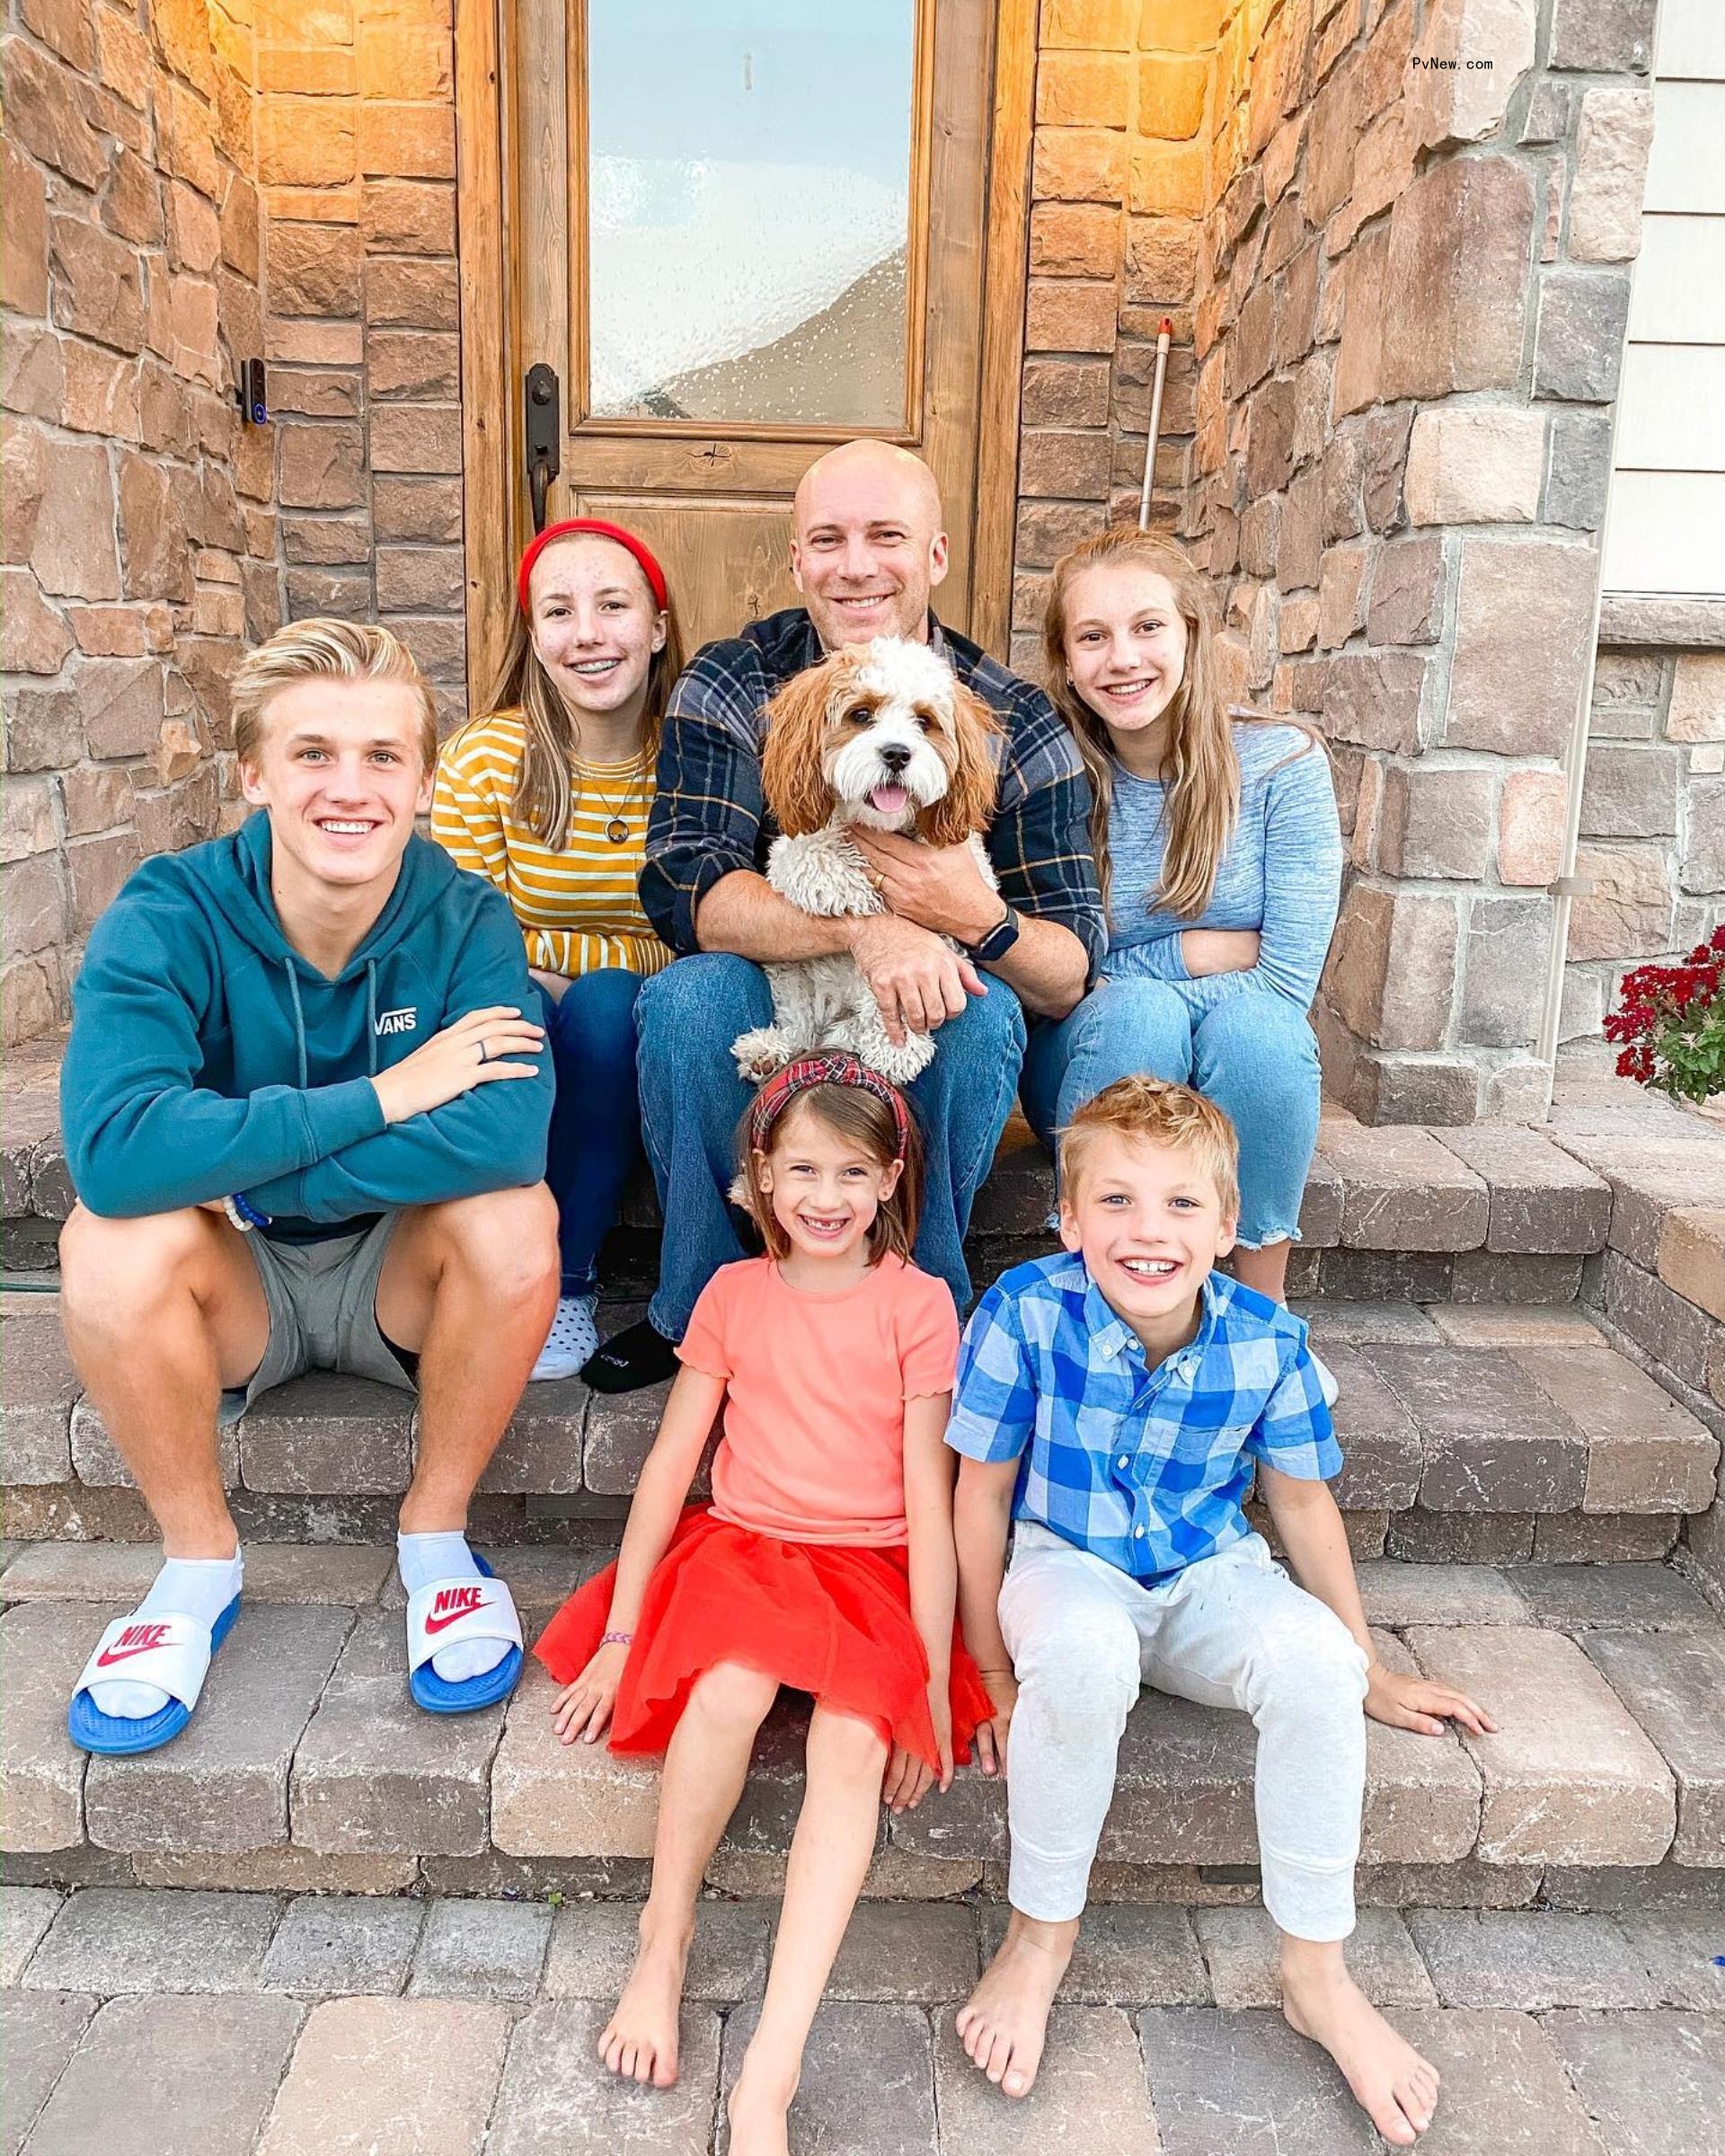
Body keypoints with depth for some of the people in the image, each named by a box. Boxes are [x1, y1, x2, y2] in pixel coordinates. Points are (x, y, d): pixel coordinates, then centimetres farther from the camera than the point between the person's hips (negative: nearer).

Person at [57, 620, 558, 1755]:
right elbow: (112, 1149, -36)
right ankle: (200, 1560, -3)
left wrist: (234, 1169, -33)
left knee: (512, 1217, -30)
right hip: (233, 1292, 1)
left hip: (403, 1279, 0)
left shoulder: (467, 923, -17)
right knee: (110, 1237, -30)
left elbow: (509, 1135, -36)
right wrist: (382, 1096, -33)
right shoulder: (167, 917, -18)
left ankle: (436, 1531, -4)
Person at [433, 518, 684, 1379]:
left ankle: (566, 1275, -13)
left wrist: (544, 955, -19)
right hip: (517, 1043, 0)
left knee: (604, 1005, -32)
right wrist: (638, 954, -21)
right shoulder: (483, 760, -8)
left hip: (642, 1044, 0)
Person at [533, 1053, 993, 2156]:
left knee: (855, 1741, -29)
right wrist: (619, 1631, 3)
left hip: (873, 1570, -1)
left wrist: (934, 1678, -7)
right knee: (731, 1685, -31)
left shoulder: (919, 1304, 0)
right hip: (739, 1548, 1)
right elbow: (672, 1461, 6)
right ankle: (665, 1938, -9)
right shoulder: (735, 1292, 6)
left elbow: (930, 1495, -2)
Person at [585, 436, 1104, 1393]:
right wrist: (863, 930, -37)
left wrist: (979, 919, -34)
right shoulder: (731, 686, -7)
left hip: (924, 1030, 0)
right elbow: (684, 892, -22)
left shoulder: (1016, 722, -8)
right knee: (691, 992, -29)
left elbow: (1069, 979, -12)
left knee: (986, 1014, -30)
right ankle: (698, 1306, -10)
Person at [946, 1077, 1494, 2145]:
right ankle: (1042, 1931, -8)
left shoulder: (1267, 1340, -16)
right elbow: (984, 1492, -11)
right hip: (1070, 1568, -2)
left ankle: (1318, 1972, -5)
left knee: (1315, 1658, -28)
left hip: (1212, 1574, 2)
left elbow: (1302, 1502, 1)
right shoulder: (1026, 1312, -22)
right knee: (1082, 1656, -37)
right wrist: (994, 1669, -6)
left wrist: (1369, 1671, 9)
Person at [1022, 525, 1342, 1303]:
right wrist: (1196, 953, -12)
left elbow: (1288, 981, -12)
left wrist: (1130, 968, -13)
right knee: (1135, 1010, -33)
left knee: (1254, 1024, -33)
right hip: (1091, 1064, 0)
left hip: (1247, 1067, 1)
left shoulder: (1283, 764, -8)